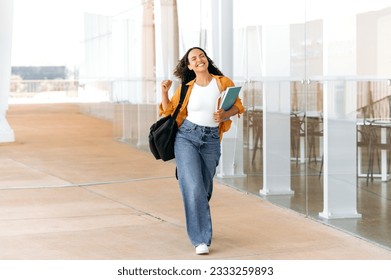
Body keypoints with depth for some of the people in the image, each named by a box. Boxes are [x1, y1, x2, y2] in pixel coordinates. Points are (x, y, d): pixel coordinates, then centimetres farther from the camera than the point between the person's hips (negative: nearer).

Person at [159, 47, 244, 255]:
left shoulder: (223, 83, 1)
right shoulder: (186, 89, 4)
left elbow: (237, 106, 6)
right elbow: (168, 111, 12)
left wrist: (225, 114, -14)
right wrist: (164, 91, -4)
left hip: (211, 141, 1)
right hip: (187, 138, -1)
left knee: (204, 189, 14)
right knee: (193, 188, -14)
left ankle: (196, 224, 44)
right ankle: (200, 239, -10)